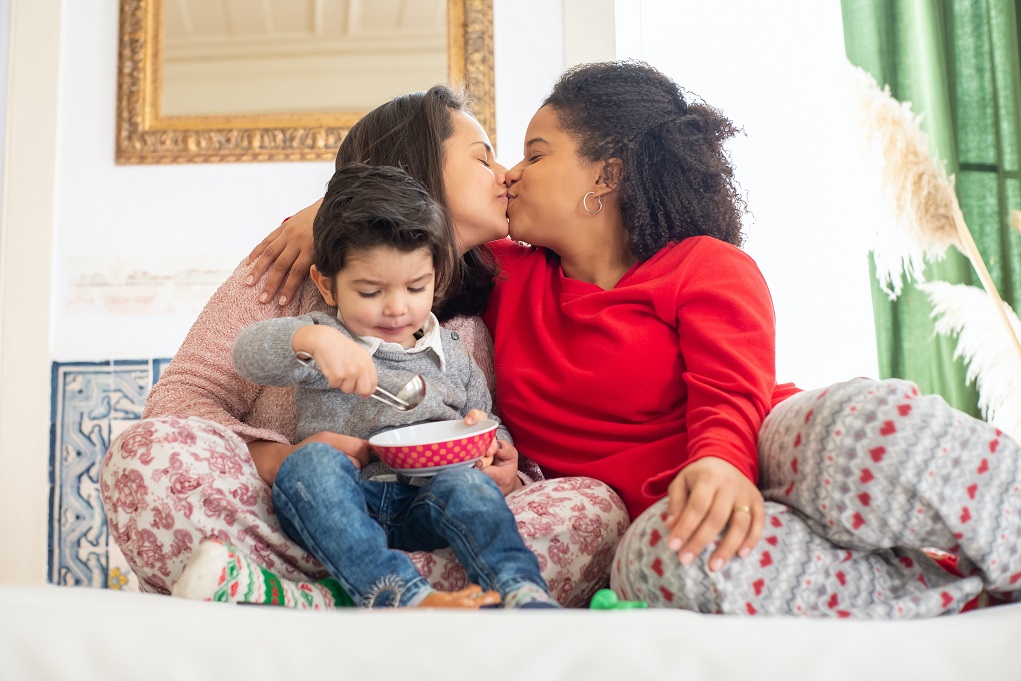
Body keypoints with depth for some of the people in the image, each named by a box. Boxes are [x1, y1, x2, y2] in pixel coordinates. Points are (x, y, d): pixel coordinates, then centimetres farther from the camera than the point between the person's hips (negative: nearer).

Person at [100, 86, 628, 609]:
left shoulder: (480, 317, 14)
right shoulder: (295, 275, 3)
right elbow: (179, 395, -2)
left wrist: (505, 480, -12)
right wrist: (278, 460, -22)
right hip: (277, 535, -2)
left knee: (596, 507, -23)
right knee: (149, 450, -29)